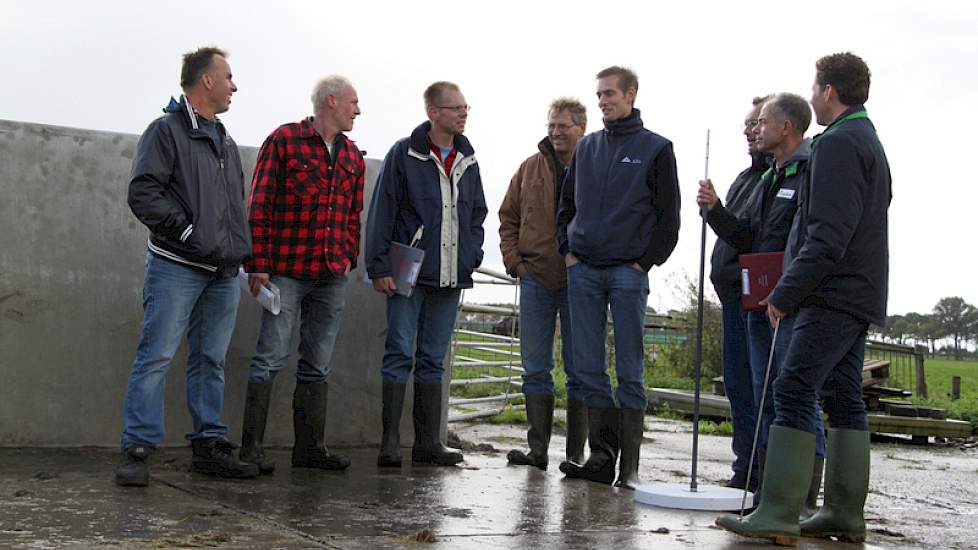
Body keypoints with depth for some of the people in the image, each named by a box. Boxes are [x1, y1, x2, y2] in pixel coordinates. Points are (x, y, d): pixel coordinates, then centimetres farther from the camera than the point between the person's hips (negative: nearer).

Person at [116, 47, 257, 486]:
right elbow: (143, 192, -11)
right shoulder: (167, 130, -3)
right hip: (176, 268, -7)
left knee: (211, 361, 9)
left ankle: (209, 447, 15)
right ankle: (137, 450, -4)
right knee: (156, 356, -8)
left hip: (223, 273, 7)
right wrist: (187, 231, -15)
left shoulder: (226, 141, 21)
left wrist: (242, 247, 15)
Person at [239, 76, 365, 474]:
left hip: (333, 277, 6)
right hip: (287, 272, -6)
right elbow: (259, 206, -7)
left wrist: (349, 256, 8)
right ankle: (251, 447, 1)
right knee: (271, 358, -6)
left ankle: (309, 448, 15)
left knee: (317, 365, 9)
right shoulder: (284, 140, -4)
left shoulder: (352, 156, 16)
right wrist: (258, 265, -12)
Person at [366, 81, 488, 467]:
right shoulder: (404, 154, -4)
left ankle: (428, 442, 13)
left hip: (450, 277, 5)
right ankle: (390, 442, -2)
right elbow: (382, 211, -6)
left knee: (433, 359, 9)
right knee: (400, 354, -5)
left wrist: (471, 258, 8)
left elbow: (477, 214, 21)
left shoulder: (468, 160, 13)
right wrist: (380, 267, -10)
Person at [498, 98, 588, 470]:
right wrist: (514, 261, 3)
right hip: (536, 281, 4)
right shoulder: (530, 169, 9)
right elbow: (508, 217, 15)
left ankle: (576, 454, 9)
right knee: (535, 368, 5)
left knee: (580, 369, 3)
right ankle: (537, 449, 11)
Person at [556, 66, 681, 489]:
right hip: (583, 271, 5)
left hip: (629, 273, -4)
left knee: (630, 371, -2)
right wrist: (567, 250, 7)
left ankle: (630, 465, 1)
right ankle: (601, 457, 9)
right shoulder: (586, 147, 15)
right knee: (589, 368, 3)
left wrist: (646, 262, -7)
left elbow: (669, 216, 1)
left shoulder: (656, 149, 2)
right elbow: (566, 204, 20)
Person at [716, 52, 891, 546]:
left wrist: (786, 291, -18)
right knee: (843, 398, 10)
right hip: (860, 295, 11)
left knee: (794, 393, -14)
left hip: (833, 295, -11)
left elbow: (828, 236, -21)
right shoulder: (870, 141, 22)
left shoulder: (837, 143, -11)